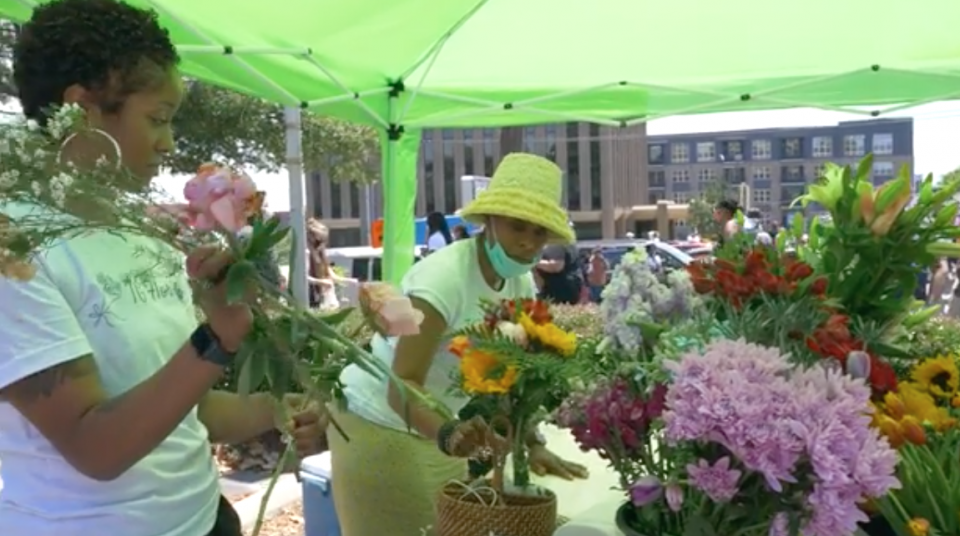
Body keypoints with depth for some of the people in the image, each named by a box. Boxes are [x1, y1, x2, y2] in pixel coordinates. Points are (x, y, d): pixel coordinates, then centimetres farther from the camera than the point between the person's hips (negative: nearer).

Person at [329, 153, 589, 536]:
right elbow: (402, 386, -32)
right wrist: (448, 433, -48)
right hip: (378, 425, -7)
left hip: (434, 431, 7)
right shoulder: (444, 276, -27)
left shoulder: (520, 283, -4)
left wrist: (533, 445, -14)